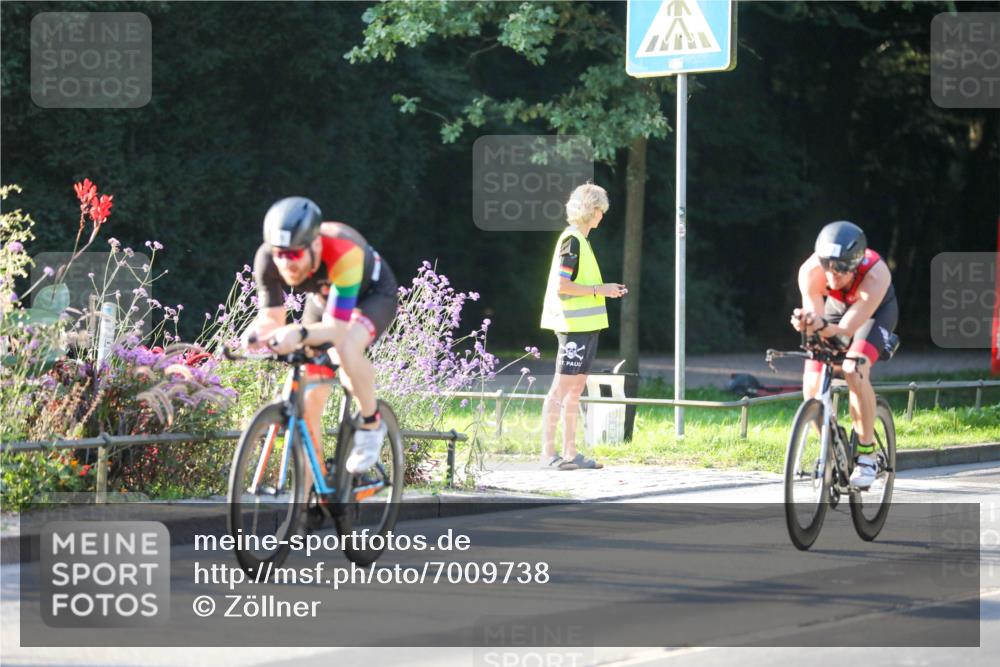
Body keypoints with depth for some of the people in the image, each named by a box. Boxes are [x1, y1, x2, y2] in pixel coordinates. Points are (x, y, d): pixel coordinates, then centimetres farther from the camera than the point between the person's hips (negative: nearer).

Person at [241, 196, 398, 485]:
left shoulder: (343, 252, -42)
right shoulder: (268, 258, -29)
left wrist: (300, 334, -64)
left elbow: (337, 327, -44)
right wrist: (255, 334, -45)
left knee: (347, 348, -38)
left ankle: (371, 424, -13)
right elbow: (271, 317, -22)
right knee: (307, 405, -5)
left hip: (372, 293, -5)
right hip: (323, 297, 5)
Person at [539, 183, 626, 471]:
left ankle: (570, 452, 12)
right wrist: (600, 289, -15)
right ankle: (548, 452, -6)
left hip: (585, 325, 10)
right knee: (561, 387, -8)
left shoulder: (580, 240, 17)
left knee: (575, 390, 10)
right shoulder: (572, 240, -13)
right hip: (574, 325, -10)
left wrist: (606, 290, 13)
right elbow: (561, 286, -20)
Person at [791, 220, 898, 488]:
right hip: (836, 306, 3)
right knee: (812, 386, -13)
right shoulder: (810, 271, -33)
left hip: (876, 309, -3)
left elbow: (847, 328, -41)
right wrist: (805, 323, -54)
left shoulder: (876, 274, -41)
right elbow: (815, 317, -31)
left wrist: (823, 328, -61)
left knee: (854, 371, -30)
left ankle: (866, 455, -18)